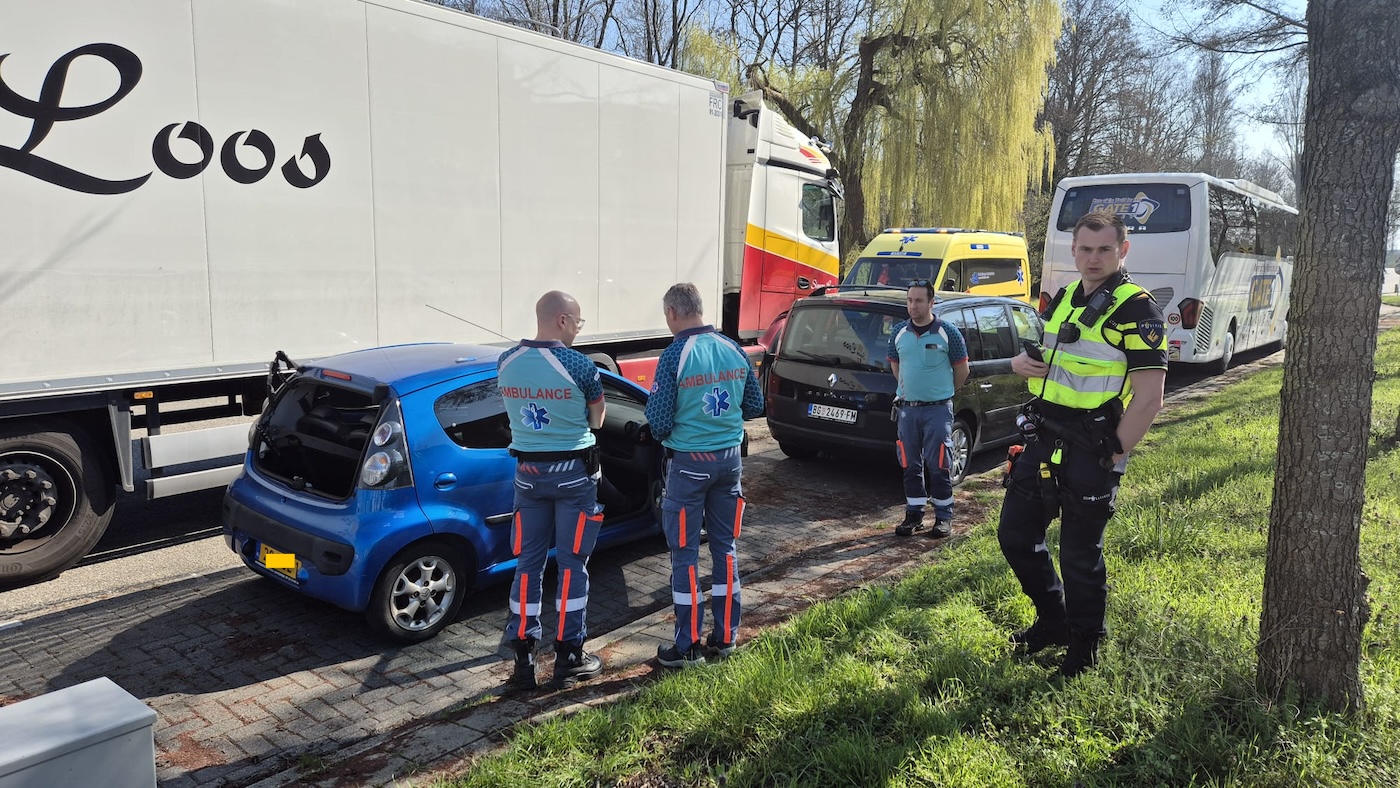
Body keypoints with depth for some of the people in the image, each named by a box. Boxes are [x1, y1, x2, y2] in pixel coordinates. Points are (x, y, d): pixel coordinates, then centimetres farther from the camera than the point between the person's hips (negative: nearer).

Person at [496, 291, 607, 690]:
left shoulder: (505, 362, -1)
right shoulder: (578, 365, -15)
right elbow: (596, 418, -1)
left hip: (528, 471, 4)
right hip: (573, 471, -4)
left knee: (528, 563, 11)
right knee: (572, 563, 6)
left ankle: (523, 658, 15)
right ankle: (569, 657, 14)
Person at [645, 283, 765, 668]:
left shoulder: (675, 356, -15)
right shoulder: (734, 350, 2)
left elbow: (659, 421, -15)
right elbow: (754, 406, 10)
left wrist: (662, 433, 7)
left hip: (689, 462, -5)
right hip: (730, 458, 6)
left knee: (685, 553, 4)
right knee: (725, 547, 15)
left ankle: (688, 646, 11)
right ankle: (725, 636, 24)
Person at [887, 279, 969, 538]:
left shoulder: (948, 332, -7)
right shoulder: (899, 332, 4)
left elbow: (962, 369, 3)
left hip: (937, 410, -4)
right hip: (907, 409, 4)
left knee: (938, 466, 0)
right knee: (910, 465, 9)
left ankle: (944, 517, 12)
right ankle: (914, 514, 20)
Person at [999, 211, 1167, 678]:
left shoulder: (1136, 310, -12)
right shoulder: (1064, 298, 12)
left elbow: (1148, 399, -17)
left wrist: (1112, 456, -16)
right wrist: (1022, 363, 1)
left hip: (1089, 450, -8)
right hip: (1042, 438, 8)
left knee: (1080, 553, 4)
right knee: (1015, 535, 14)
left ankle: (1084, 647, 25)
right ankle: (1053, 622, 35)